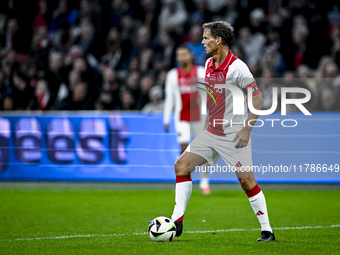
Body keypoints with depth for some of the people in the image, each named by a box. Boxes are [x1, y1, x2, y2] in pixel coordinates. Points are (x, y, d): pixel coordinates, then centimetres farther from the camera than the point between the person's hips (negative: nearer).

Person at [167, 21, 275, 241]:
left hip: (234, 136, -8)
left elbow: (258, 99, -16)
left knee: (247, 181, -7)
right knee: (182, 165, -1)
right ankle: (177, 221, 1)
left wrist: (247, 130, -20)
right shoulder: (208, 64, 8)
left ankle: (267, 230, 4)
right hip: (212, 132, 8)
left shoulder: (237, 67, -16)